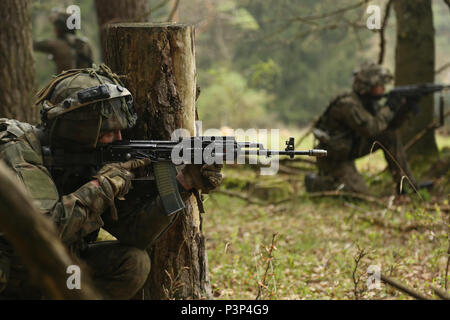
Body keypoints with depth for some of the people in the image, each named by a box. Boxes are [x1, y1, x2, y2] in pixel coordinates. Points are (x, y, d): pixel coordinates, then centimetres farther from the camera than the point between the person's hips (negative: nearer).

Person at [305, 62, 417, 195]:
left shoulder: (368, 101, 1)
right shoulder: (348, 104, -28)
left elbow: (389, 124, 2)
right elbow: (371, 129, -35)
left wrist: (403, 110, -16)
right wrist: (388, 109, -23)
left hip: (350, 148, 9)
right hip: (333, 158, -9)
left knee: (390, 136, -4)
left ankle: (406, 183, 4)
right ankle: (316, 183, 0)